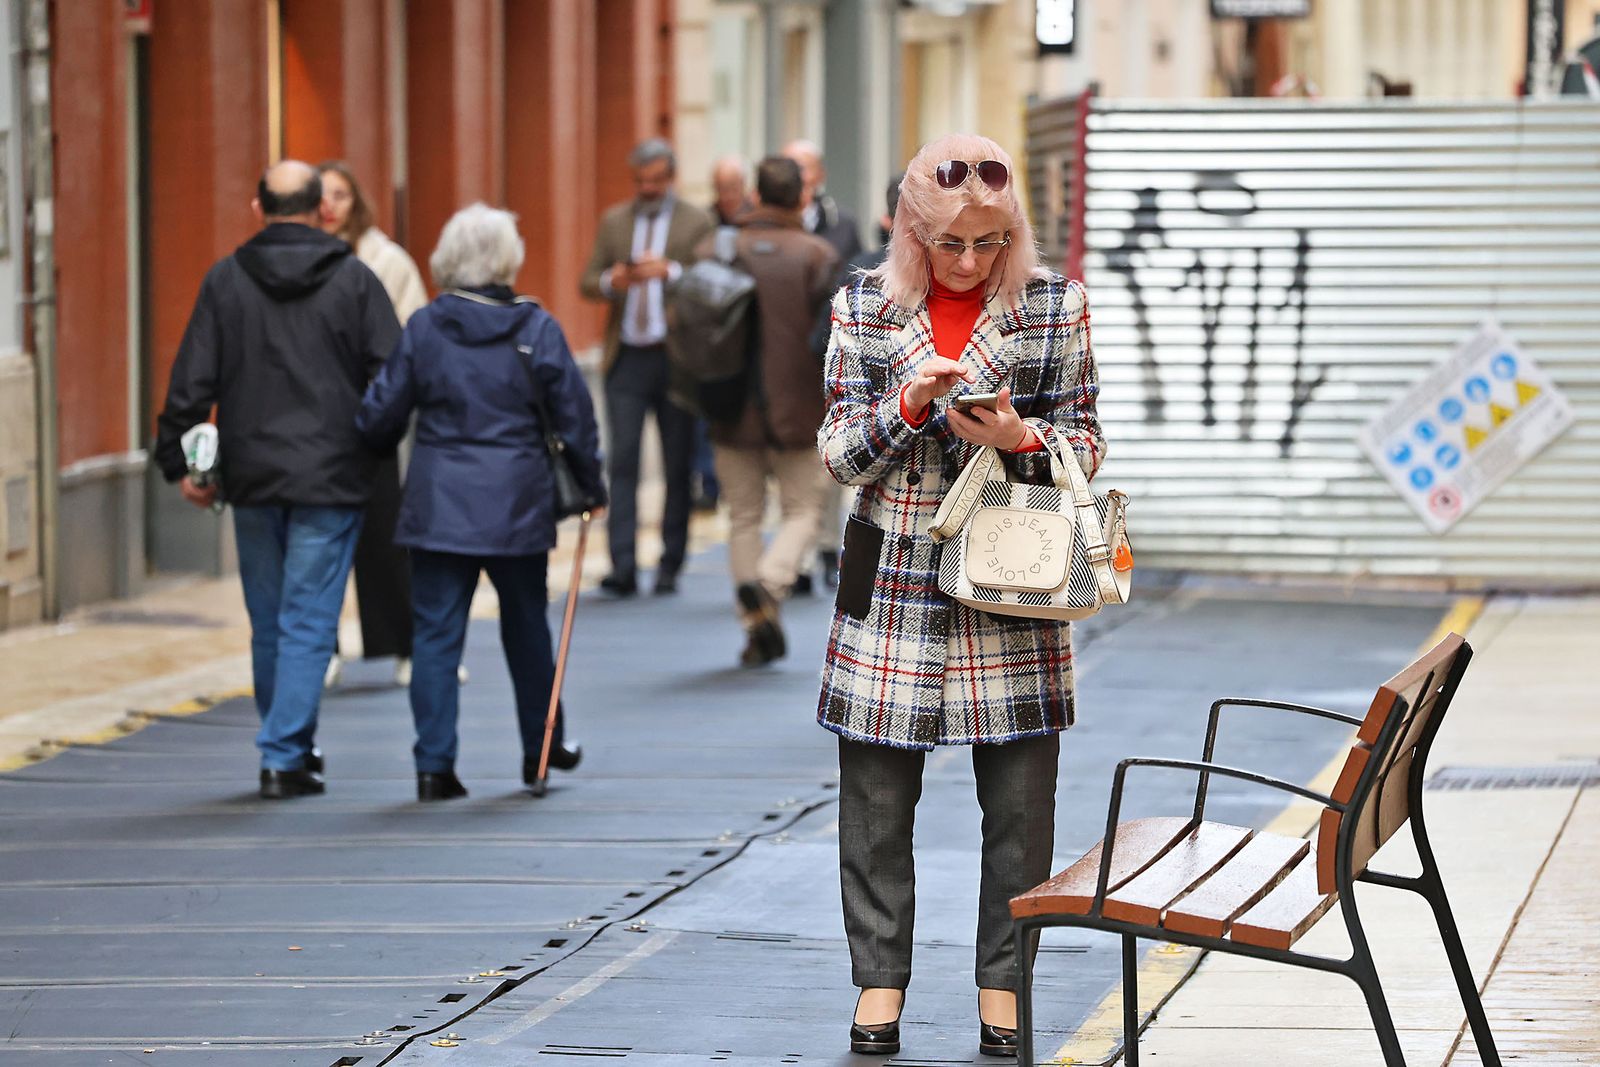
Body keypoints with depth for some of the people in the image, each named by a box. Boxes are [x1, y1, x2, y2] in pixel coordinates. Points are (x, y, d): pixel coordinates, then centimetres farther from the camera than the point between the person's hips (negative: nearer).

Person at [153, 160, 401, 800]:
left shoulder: (225, 282, 2)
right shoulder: (355, 281, -3)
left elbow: (191, 382, 1)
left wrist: (179, 461, 7)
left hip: (252, 479, 2)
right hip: (331, 481, -2)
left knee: (268, 622, 14)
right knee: (308, 622, -1)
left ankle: (287, 745, 23)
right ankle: (285, 757, -7)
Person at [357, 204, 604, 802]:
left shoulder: (424, 328, -3)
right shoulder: (535, 328, -4)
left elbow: (382, 415, 1)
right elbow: (574, 416, 0)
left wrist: (373, 458, 22)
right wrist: (591, 483, 14)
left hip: (437, 505, 0)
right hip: (516, 505, 0)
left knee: (435, 633, 2)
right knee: (525, 625, 17)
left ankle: (434, 764, -3)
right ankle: (541, 746, 30)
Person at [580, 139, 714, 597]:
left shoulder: (696, 223, 3)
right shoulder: (613, 221, 12)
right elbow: (588, 282, 10)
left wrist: (671, 272, -22)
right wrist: (609, 281, -12)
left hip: (675, 358, -1)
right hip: (626, 358, 2)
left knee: (678, 467, 4)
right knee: (623, 461, -8)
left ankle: (670, 567, 13)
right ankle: (623, 567, -11)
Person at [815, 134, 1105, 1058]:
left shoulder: (1057, 307, 1)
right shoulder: (864, 308, 3)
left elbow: (1087, 446, 3)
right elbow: (840, 454, 2)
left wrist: (1020, 437, -17)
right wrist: (910, 404, -16)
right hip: (894, 584, 1)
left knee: (1021, 802, 3)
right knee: (877, 799, 4)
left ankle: (1003, 985, 15)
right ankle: (880, 982, 16)